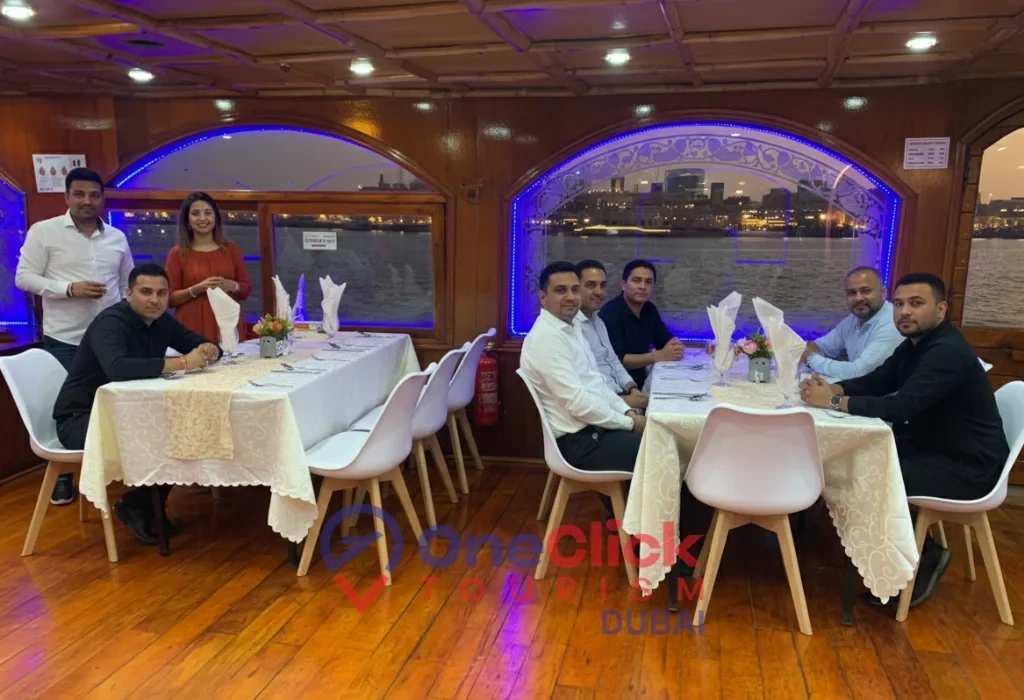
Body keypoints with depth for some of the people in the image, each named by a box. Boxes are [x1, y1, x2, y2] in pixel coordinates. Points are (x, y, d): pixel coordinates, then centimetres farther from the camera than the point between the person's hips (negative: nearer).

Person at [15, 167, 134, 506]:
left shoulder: (117, 237, 8)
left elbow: (128, 284, 15)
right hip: (64, 339, -3)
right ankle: (62, 475, 20)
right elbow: (24, 278, -6)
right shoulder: (43, 231, -4)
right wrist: (69, 289, -19)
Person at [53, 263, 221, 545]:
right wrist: (182, 363, -41)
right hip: (81, 419, -8)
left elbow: (202, 344, 10)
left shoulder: (162, 321, 2)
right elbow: (118, 368, -43)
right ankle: (136, 507, -1)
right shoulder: (111, 322, -23)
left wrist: (209, 351, -16)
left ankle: (149, 505, 5)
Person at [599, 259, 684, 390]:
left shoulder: (649, 309, 7)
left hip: (641, 381, 8)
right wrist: (659, 356, -23)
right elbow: (615, 360, -23)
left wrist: (676, 348, -12)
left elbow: (668, 341, 12)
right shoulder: (610, 312, -16)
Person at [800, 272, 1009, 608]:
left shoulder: (948, 352, -24)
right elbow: (873, 382, 4)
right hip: (931, 449, 9)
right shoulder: (913, 345, 7)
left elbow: (900, 407, -35)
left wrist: (834, 401, -29)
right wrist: (830, 387, -16)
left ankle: (925, 556, 3)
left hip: (968, 467, -9)